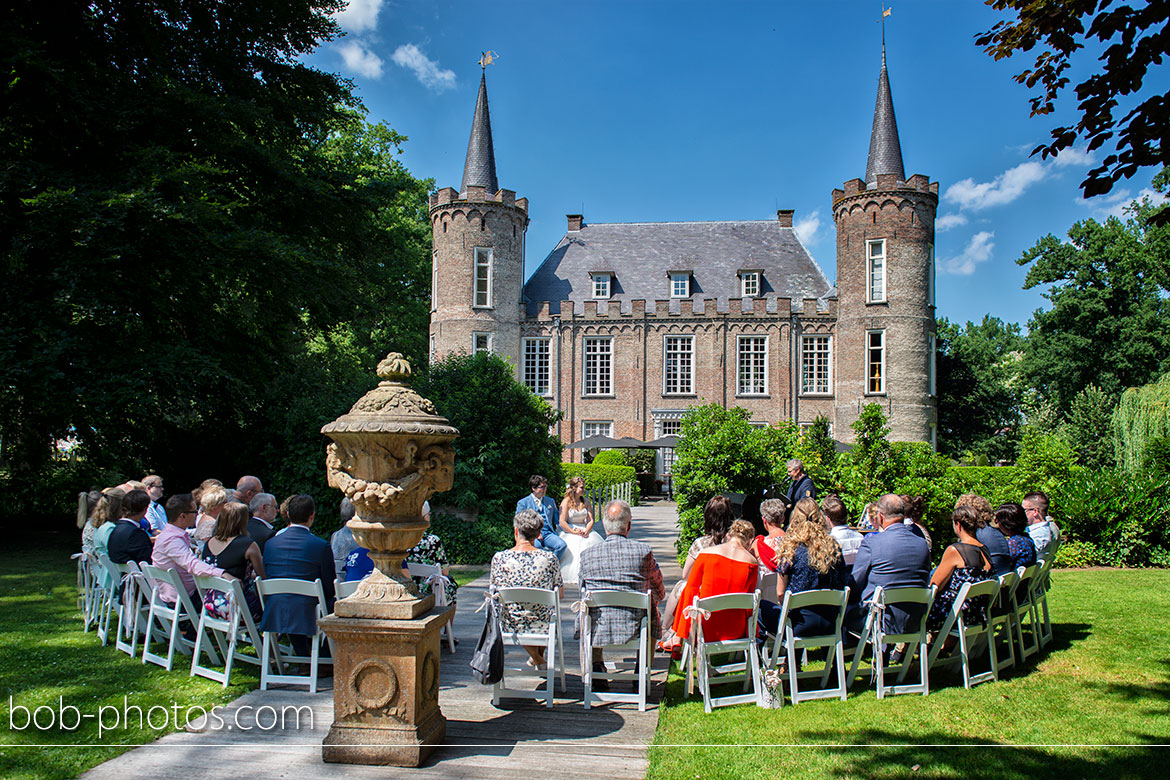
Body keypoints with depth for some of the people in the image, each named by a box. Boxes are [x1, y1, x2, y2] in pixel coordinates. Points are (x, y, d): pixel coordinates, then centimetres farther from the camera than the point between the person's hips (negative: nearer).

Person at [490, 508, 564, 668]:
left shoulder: (499, 558, -13)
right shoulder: (549, 558, -13)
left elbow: (495, 593, -1)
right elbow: (560, 593, -1)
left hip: (509, 627, 0)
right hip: (542, 627, 0)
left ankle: (536, 657, 40)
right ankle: (539, 656, 49)